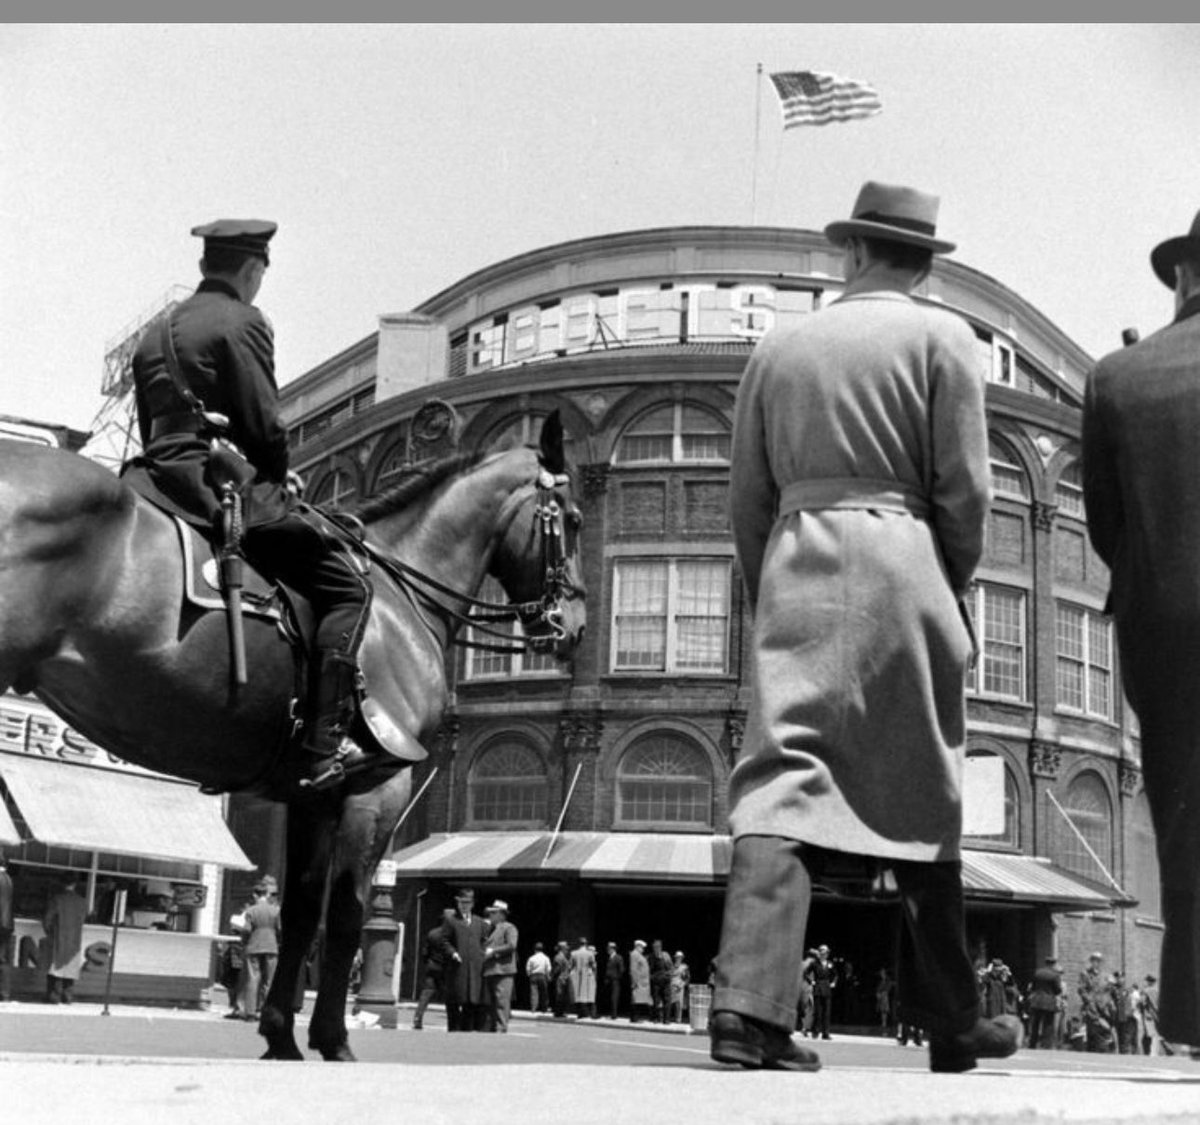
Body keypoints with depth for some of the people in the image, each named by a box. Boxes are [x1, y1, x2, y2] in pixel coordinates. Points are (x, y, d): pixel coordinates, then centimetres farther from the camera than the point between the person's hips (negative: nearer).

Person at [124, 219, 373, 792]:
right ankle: (323, 748, -18)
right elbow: (263, 426, -12)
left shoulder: (156, 334, 22)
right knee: (347, 589, -7)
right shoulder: (242, 322, -3)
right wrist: (281, 475, 8)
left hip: (156, 482, 9)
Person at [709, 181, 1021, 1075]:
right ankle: (950, 1023, 18)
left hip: (794, 569, 2)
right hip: (897, 568, -2)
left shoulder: (778, 348, 13)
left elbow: (748, 498, 12)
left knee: (780, 781, -4)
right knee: (921, 797, 8)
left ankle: (751, 1005, -18)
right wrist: (950, 593, 11)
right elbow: (964, 488, -3)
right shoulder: (940, 337, 3)